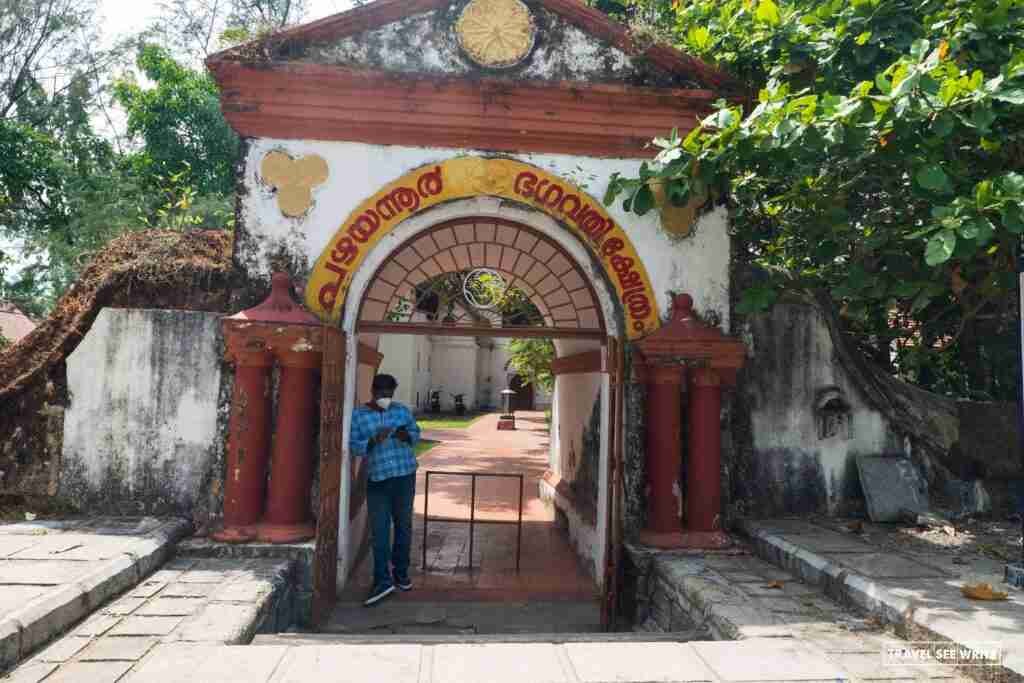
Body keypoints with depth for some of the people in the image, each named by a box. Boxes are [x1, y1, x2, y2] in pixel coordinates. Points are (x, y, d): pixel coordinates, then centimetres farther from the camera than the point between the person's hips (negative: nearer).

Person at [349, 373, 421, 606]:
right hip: (377, 479, -2)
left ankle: (401, 573, 26)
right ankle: (383, 580, -1)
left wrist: (407, 436, -9)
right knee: (379, 530, -4)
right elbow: (353, 447, -4)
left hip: (405, 476, 2)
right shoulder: (358, 415, -1)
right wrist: (373, 441, -22)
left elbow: (416, 433, 13)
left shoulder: (402, 410, 5)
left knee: (404, 526, 11)